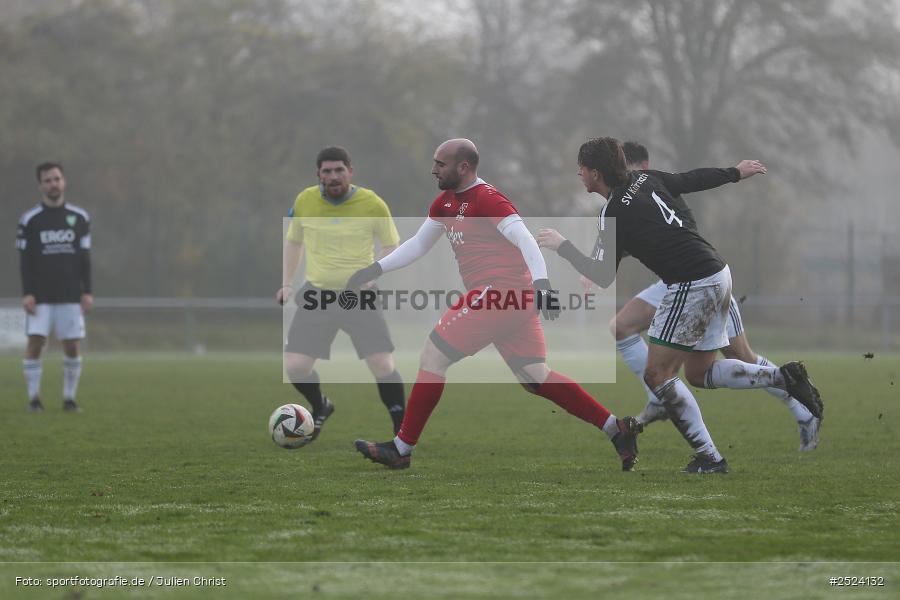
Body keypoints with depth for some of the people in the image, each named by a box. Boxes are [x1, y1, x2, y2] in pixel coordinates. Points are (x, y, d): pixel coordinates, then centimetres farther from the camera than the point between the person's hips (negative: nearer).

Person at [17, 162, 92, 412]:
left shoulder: (79, 217, 6)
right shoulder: (30, 220, 1)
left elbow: (84, 257, 8)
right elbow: (25, 260, 1)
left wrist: (87, 292, 2)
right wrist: (26, 293, -8)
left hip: (71, 295, 2)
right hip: (39, 297, -2)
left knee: (73, 346, -2)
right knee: (35, 343, -10)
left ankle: (69, 398, 9)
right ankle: (34, 398, -2)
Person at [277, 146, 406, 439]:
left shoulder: (373, 205, -9)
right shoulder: (304, 202, -1)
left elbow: (390, 246, 3)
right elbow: (293, 242, 16)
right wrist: (286, 284, 7)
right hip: (317, 293, 2)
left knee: (383, 366, -14)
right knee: (294, 367, -6)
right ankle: (320, 408, 25)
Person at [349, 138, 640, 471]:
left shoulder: (487, 199, -10)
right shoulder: (447, 201, 18)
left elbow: (524, 239, -21)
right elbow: (417, 245, 27)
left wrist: (541, 283, -34)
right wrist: (374, 270, 19)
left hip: (497, 292, -10)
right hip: (515, 297, 10)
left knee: (432, 356, -4)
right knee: (535, 378, 6)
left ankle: (400, 449, 1)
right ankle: (616, 428, 3)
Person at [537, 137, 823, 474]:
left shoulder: (615, 212, -12)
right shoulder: (643, 180, 12)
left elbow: (603, 278, -10)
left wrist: (562, 246, -2)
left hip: (692, 286, -9)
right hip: (719, 274, 9)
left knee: (658, 375, -3)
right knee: (699, 374, 18)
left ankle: (709, 458, -6)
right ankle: (783, 377, 4)